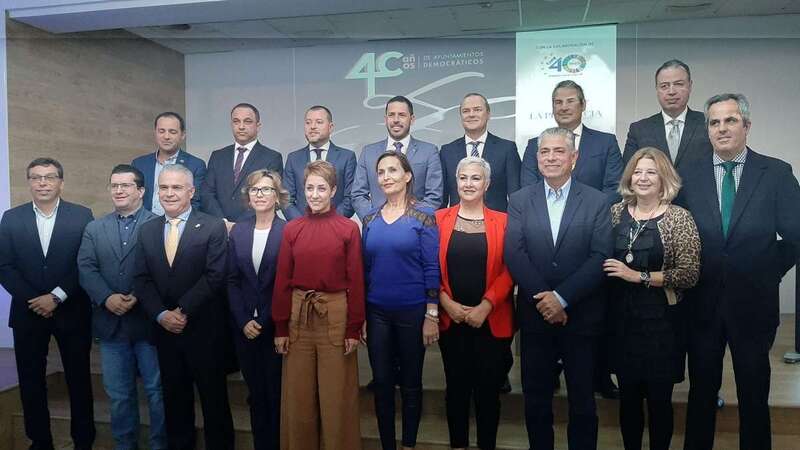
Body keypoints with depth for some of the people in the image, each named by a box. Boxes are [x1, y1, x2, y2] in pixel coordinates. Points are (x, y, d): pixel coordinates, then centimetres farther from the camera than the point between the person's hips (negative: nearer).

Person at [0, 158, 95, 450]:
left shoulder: (82, 216, -3)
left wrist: (56, 297, -13)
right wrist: (33, 299, -10)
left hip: (72, 313, -2)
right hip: (27, 312, 2)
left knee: (79, 379, 7)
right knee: (31, 381, 10)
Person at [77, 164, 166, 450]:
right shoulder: (94, 229, 12)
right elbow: (86, 269, 1)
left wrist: (139, 297, -21)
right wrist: (107, 298, -14)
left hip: (148, 320, -3)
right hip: (110, 322, 4)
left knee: (157, 390, 6)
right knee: (118, 394, 14)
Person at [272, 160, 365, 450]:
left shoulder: (349, 229, -4)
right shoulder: (291, 229, 3)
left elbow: (356, 281, -4)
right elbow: (282, 281, 4)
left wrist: (354, 328, -6)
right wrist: (280, 327, 1)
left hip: (335, 314, -2)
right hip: (299, 314, 3)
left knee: (336, 393, 7)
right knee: (298, 393, 12)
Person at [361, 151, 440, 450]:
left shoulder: (423, 216, -6)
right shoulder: (370, 219, 5)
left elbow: (432, 268, -8)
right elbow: (364, 268, 8)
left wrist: (431, 316, -12)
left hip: (413, 311, -3)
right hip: (376, 312, 3)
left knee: (411, 382, 11)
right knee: (381, 382, 11)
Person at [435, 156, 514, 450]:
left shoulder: (502, 221, 0)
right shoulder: (440, 219, 3)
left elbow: (509, 270, -5)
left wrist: (485, 306, -14)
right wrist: (447, 303, -11)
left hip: (491, 321, -1)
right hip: (451, 320, 1)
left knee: (488, 388, 9)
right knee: (456, 386, 12)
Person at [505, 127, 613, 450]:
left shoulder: (597, 201, -1)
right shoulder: (519, 200, 3)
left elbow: (601, 257, -9)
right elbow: (513, 254, -6)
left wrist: (561, 297, -16)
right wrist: (542, 298, -15)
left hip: (581, 315, -1)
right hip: (535, 314, 1)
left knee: (582, 399, 12)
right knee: (535, 398, 13)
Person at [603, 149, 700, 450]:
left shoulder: (679, 218, -7)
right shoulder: (616, 212, 4)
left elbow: (689, 274, -13)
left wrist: (638, 276, -17)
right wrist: (608, 271, -5)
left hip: (662, 321, -3)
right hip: (622, 318, 3)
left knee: (659, 398, 9)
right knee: (628, 396, 14)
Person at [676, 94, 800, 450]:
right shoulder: (689, 176, -1)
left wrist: (769, 273, -2)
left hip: (753, 303, -1)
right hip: (702, 302, 1)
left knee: (754, 394, 13)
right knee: (702, 390, 15)